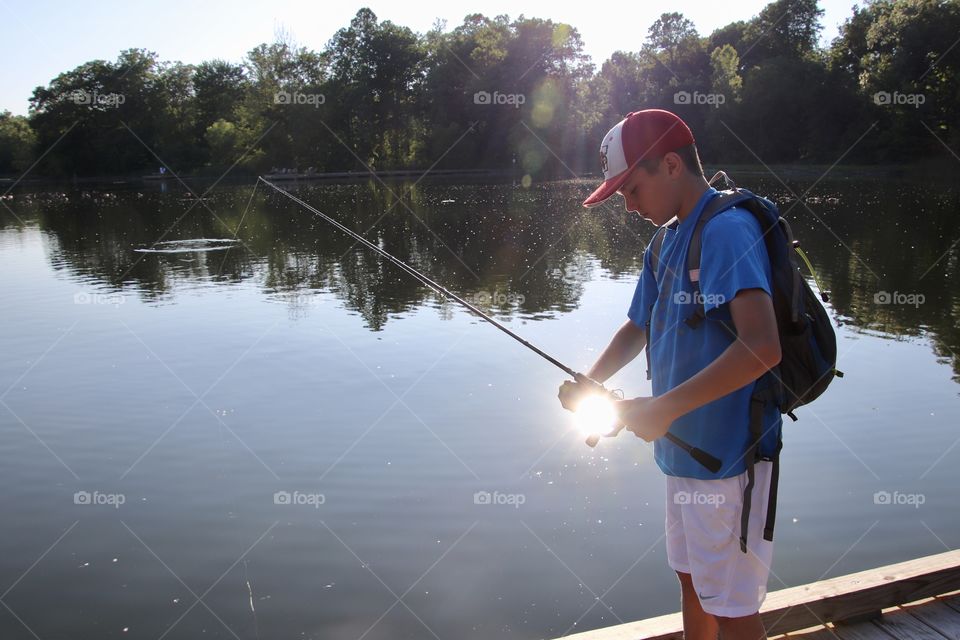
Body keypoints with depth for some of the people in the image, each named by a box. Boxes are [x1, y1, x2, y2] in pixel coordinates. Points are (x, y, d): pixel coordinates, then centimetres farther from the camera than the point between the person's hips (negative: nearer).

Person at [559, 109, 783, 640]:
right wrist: (588, 384, 2)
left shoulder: (726, 230, -20)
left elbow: (761, 347, -31)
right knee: (692, 579, 23)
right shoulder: (667, 240, 9)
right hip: (683, 447, 9)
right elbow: (638, 329, 18)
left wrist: (665, 407, -27)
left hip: (725, 455, -9)